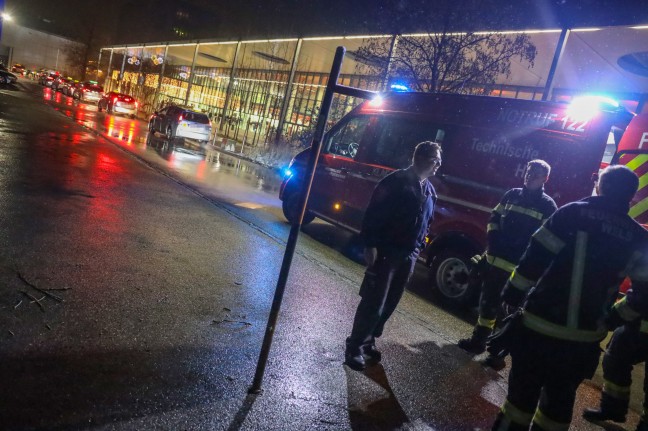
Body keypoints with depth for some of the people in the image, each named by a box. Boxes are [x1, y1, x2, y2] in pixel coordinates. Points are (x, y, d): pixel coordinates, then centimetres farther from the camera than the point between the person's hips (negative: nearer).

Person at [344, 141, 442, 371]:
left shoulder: (430, 191, 12)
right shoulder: (396, 181, -11)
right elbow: (373, 213, -16)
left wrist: (418, 248, 14)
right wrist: (370, 245, -21)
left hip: (408, 256, 7)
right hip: (386, 252, -7)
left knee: (389, 304, 14)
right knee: (373, 303, -4)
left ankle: (368, 341, 29)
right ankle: (354, 347, 10)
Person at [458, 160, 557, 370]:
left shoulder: (548, 206, -3)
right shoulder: (512, 194, 10)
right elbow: (495, 217, 16)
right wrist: (493, 237, -1)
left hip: (518, 267, -5)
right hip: (494, 259, 5)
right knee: (487, 301, 15)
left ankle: (499, 352, 11)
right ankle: (478, 340, 30)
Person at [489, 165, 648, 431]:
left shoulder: (574, 213, -5)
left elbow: (535, 257, -11)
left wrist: (513, 293, -1)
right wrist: (617, 314, 21)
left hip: (539, 326, -3)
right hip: (584, 338, 3)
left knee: (523, 390, 11)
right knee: (560, 397, 20)